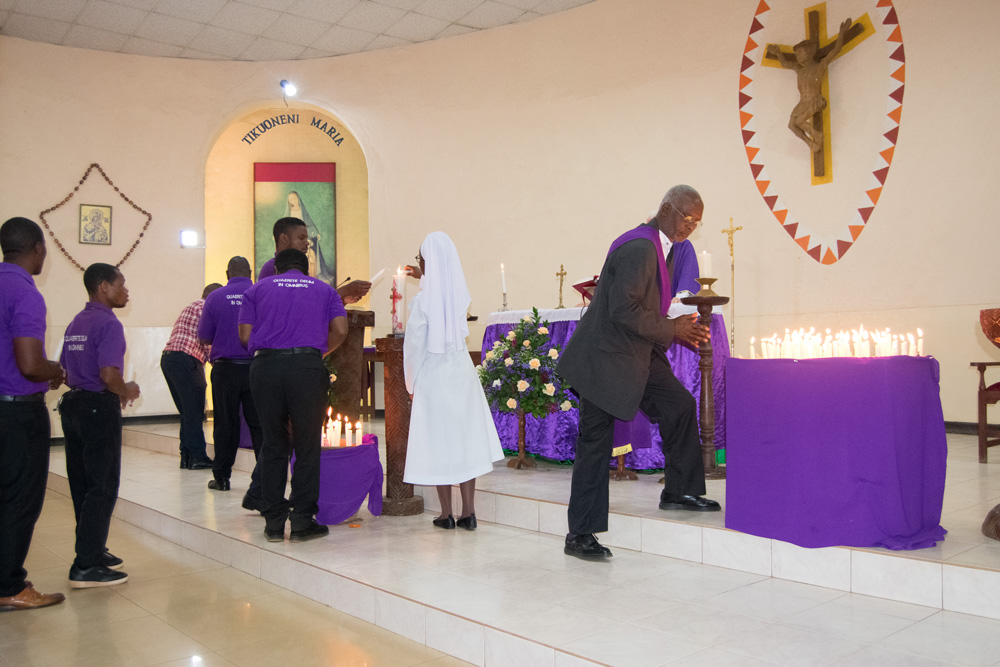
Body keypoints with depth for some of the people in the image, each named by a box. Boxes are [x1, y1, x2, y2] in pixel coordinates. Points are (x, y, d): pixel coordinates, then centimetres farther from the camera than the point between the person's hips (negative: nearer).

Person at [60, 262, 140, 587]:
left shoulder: (76, 323, 14)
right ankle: (86, 566, 0)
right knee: (102, 487, -2)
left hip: (72, 405, 9)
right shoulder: (108, 324, -14)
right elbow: (109, 374, -25)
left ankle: (92, 550, 26)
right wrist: (127, 392, -5)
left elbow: (65, 371, 18)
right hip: (99, 408, -9)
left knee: (82, 484, 15)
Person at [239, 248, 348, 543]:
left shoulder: (257, 289, 19)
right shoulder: (324, 289, 19)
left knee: (273, 444, 10)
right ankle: (302, 522, 7)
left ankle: (274, 523, 14)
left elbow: (245, 334, 7)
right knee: (308, 446, 6)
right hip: (307, 366, -1)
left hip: (265, 366, 1)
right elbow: (340, 330, 4)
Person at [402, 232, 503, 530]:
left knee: (439, 439, 5)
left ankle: (446, 514, 13)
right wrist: (425, 278, 38)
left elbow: (414, 345, -10)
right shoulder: (460, 293, -2)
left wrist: (413, 382, 4)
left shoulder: (422, 300, -16)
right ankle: (468, 512, 12)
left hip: (433, 374, -4)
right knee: (465, 436, 9)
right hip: (461, 371, 4)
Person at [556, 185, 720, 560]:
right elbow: (623, 310, -27)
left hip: (636, 354, 10)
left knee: (680, 405, 8)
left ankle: (679, 491, 23)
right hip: (606, 358, -10)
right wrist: (670, 330, -17)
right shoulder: (639, 248, -19)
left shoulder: (657, 248, 12)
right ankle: (579, 535, 6)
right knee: (595, 444, -4)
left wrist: (680, 330, 6)